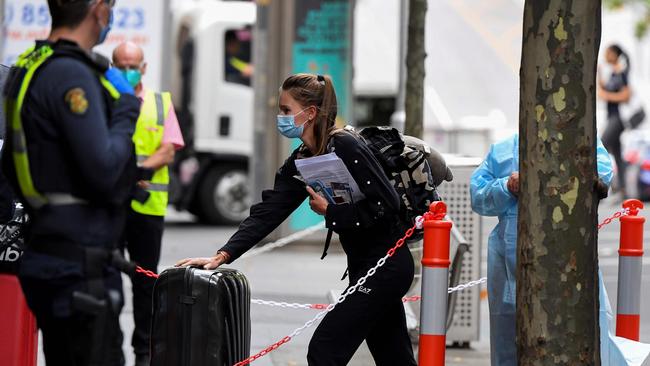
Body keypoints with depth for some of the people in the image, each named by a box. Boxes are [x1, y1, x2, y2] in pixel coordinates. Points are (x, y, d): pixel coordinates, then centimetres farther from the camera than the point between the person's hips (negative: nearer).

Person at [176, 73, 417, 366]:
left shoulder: (345, 148, -18)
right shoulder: (301, 161, 7)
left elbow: (387, 205, -22)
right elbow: (266, 213, 2)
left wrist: (331, 211, -16)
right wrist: (222, 256, -8)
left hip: (386, 264, -9)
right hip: (362, 266, 9)